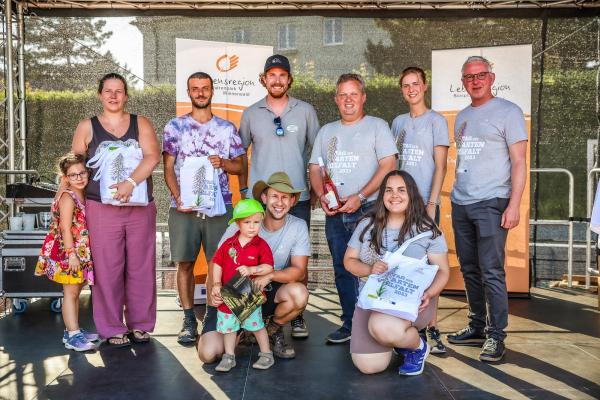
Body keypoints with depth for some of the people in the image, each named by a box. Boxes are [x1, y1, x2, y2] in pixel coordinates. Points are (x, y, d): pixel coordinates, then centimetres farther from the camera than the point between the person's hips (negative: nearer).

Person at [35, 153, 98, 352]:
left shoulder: (83, 196, 10)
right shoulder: (68, 197, -15)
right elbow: (65, 228, -21)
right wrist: (71, 253, -24)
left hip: (81, 252, 9)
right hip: (67, 252, -9)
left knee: (75, 291, 15)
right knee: (70, 292, -5)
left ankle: (72, 330, 25)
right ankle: (73, 335, -1)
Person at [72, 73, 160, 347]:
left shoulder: (141, 124, 7)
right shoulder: (87, 127, 8)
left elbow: (152, 157, -9)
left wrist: (130, 182, -23)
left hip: (141, 207, 1)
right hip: (102, 208, 0)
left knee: (141, 268, 6)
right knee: (108, 270, 2)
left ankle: (140, 324, 19)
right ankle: (112, 329, 14)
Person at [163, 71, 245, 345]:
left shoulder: (227, 128, 11)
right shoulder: (175, 126, 8)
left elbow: (239, 166, 13)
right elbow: (168, 168, 4)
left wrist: (222, 162, -9)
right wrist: (179, 197, -11)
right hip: (184, 207, 0)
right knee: (185, 263, 2)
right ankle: (189, 320, 13)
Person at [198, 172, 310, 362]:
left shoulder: (298, 227, -9)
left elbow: (299, 271, -12)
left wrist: (269, 276, -30)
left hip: (271, 292, 1)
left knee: (299, 293, -33)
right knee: (209, 354, -17)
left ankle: (273, 330, 3)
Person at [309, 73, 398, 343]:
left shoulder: (377, 126, 2)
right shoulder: (326, 131, 18)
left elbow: (388, 165, -8)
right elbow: (315, 168, 16)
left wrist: (359, 197, -16)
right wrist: (321, 196, -3)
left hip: (367, 210, -5)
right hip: (334, 214, 5)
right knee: (342, 270, 10)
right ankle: (349, 324, 21)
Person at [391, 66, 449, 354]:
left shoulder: (436, 121, 1)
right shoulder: (398, 122, 15)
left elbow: (440, 166, -4)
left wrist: (431, 204, -12)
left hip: (424, 203, -4)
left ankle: (430, 326, 2)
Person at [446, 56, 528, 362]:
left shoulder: (508, 112, -2)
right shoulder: (462, 117, 18)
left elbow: (519, 161, -7)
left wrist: (514, 205, -16)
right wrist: (457, 195, 15)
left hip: (491, 204, -6)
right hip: (460, 205, 7)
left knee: (491, 273, -6)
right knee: (470, 271, 11)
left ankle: (496, 335, 5)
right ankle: (477, 327, 23)